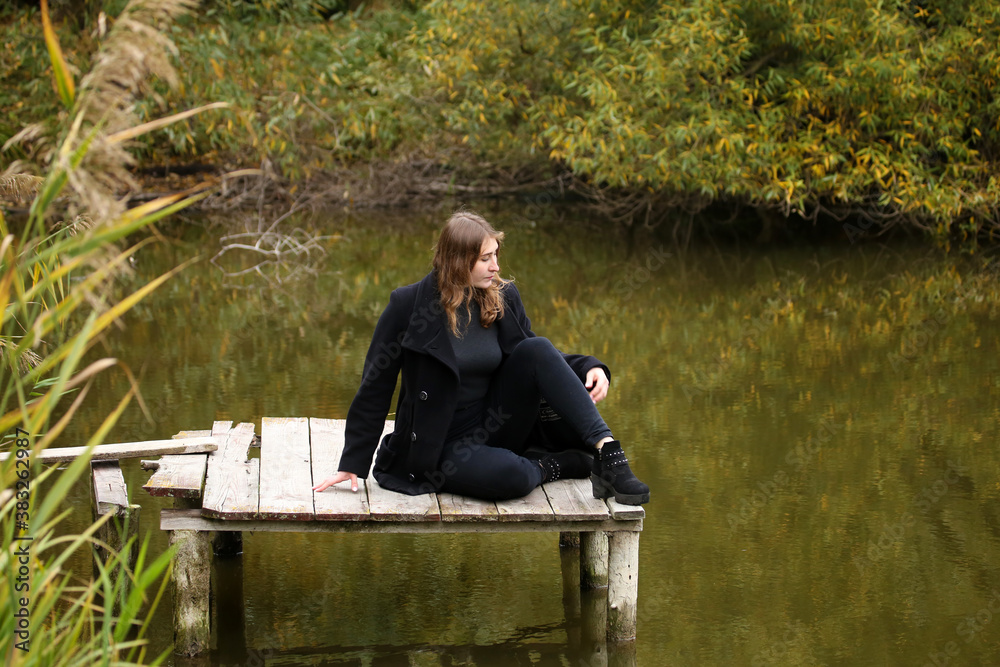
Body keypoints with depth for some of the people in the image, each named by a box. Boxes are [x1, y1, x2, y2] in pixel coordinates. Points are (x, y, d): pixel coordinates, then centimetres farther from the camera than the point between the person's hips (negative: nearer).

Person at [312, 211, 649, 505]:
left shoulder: (503, 297, 2)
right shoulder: (408, 306, -11)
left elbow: (538, 359, 12)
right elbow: (375, 388, -5)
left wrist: (590, 368, -9)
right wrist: (353, 464, -3)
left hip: (495, 424, 5)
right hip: (442, 445, -5)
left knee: (536, 349, -21)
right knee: (510, 477, -37)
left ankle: (607, 451, -25)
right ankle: (563, 464, -6)